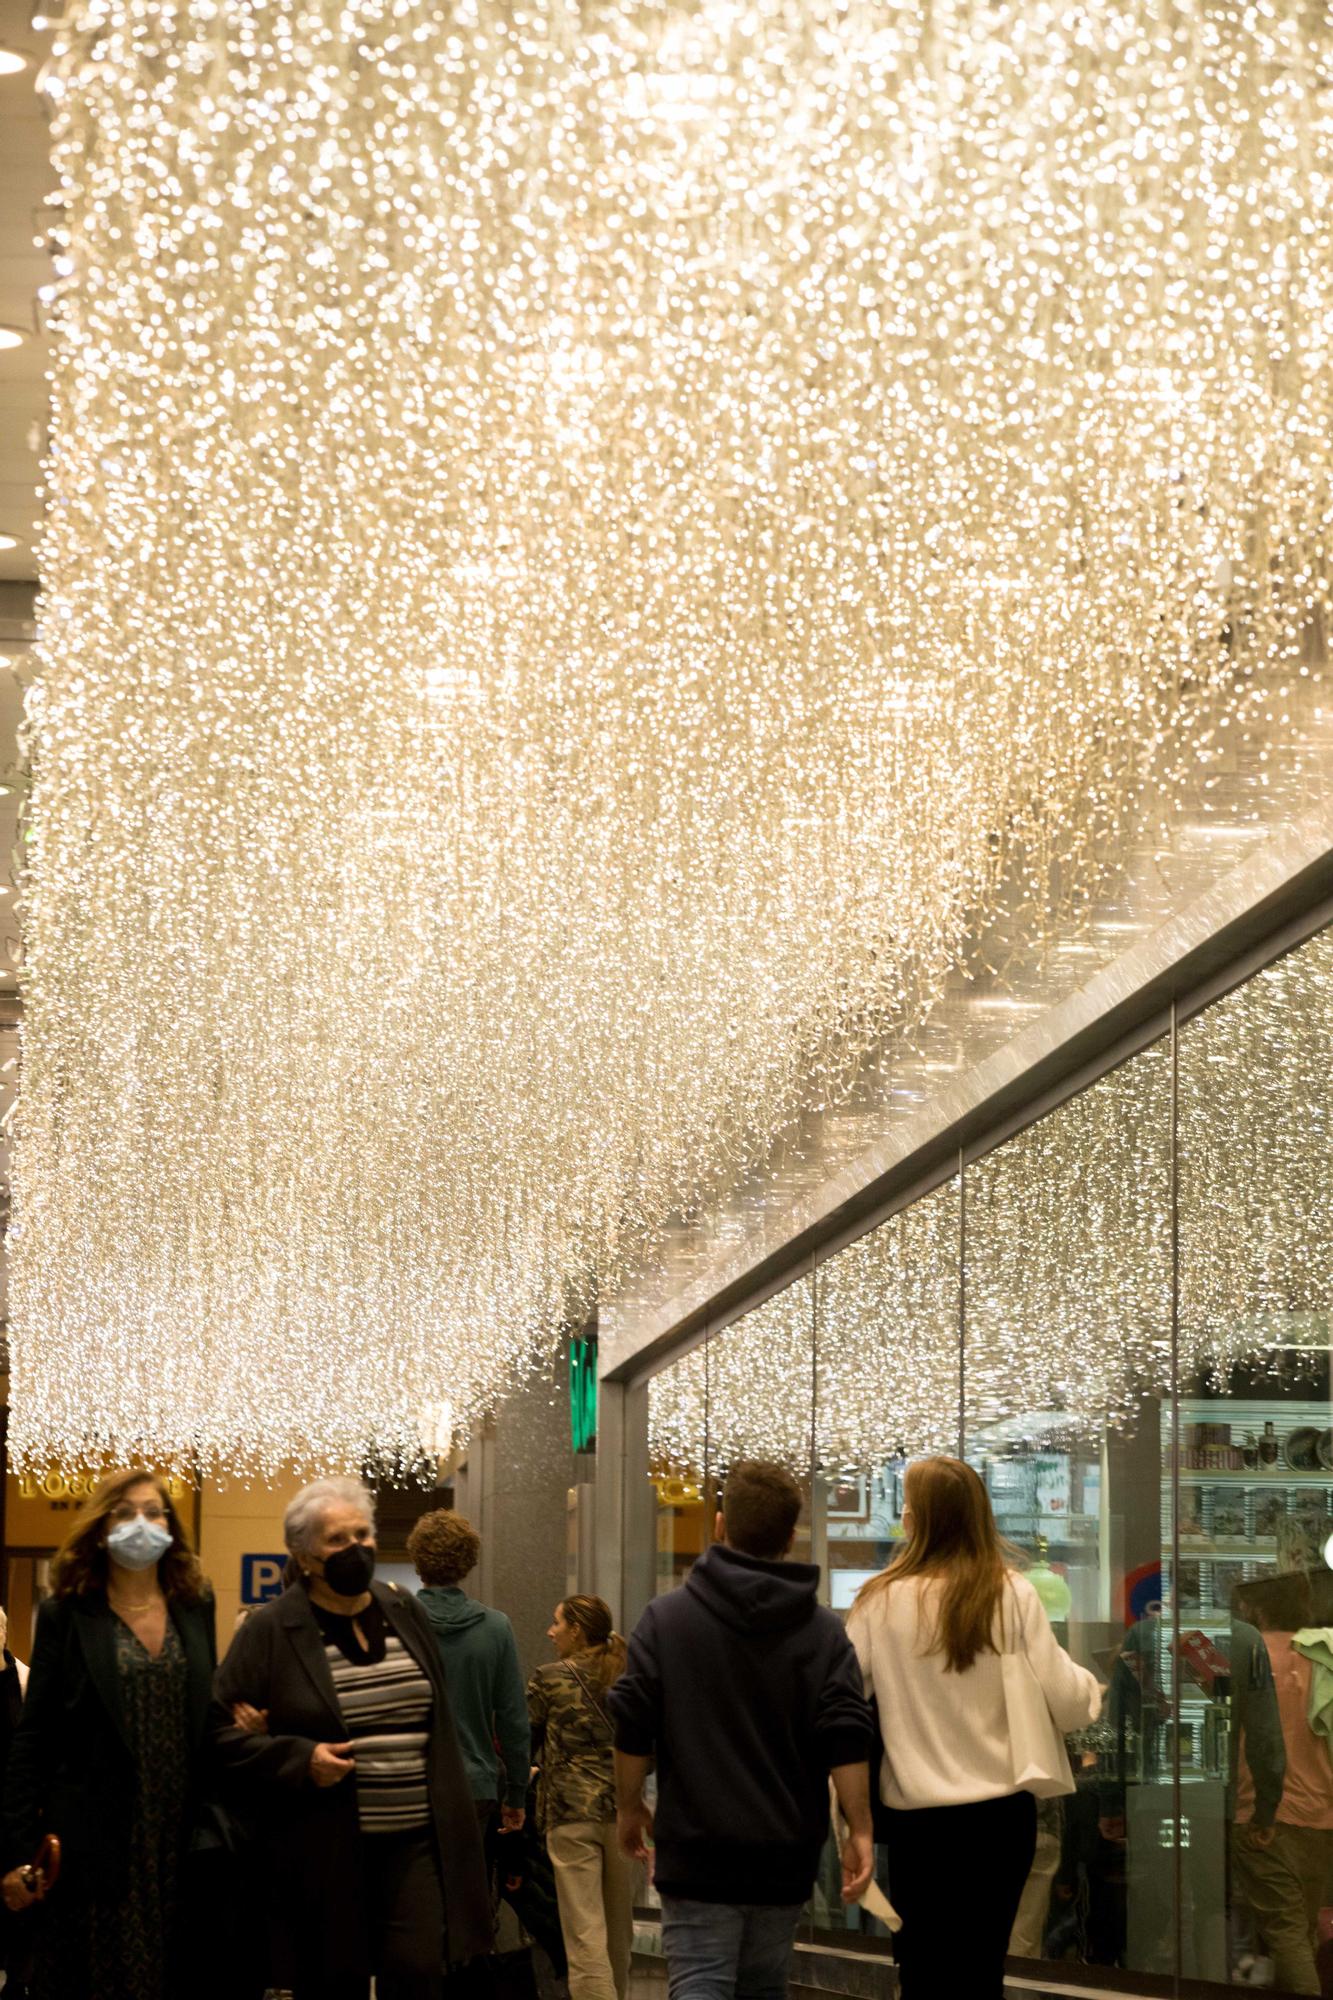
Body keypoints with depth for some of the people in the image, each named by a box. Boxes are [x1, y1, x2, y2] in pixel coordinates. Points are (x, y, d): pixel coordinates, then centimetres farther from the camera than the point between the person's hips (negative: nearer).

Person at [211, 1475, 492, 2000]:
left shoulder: (405, 1613, 10)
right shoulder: (270, 1631, -5)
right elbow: (221, 1730, -6)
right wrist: (298, 1759, -17)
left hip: (415, 1842, 3)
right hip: (325, 1853, -3)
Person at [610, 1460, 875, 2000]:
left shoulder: (666, 1618, -1)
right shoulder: (823, 1631, 2)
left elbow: (632, 1727, -4)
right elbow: (847, 1740, -7)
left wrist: (630, 1808, 8)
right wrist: (860, 1832, -4)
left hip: (696, 1849, -2)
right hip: (785, 1854, 3)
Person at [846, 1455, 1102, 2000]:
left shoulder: (882, 1601, -9)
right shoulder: (1013, 1595, -6)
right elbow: (1063, 1699, -6)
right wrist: (1091, 1688, 16)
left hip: (917, 1814, -1)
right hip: (1002, 1810, 2)